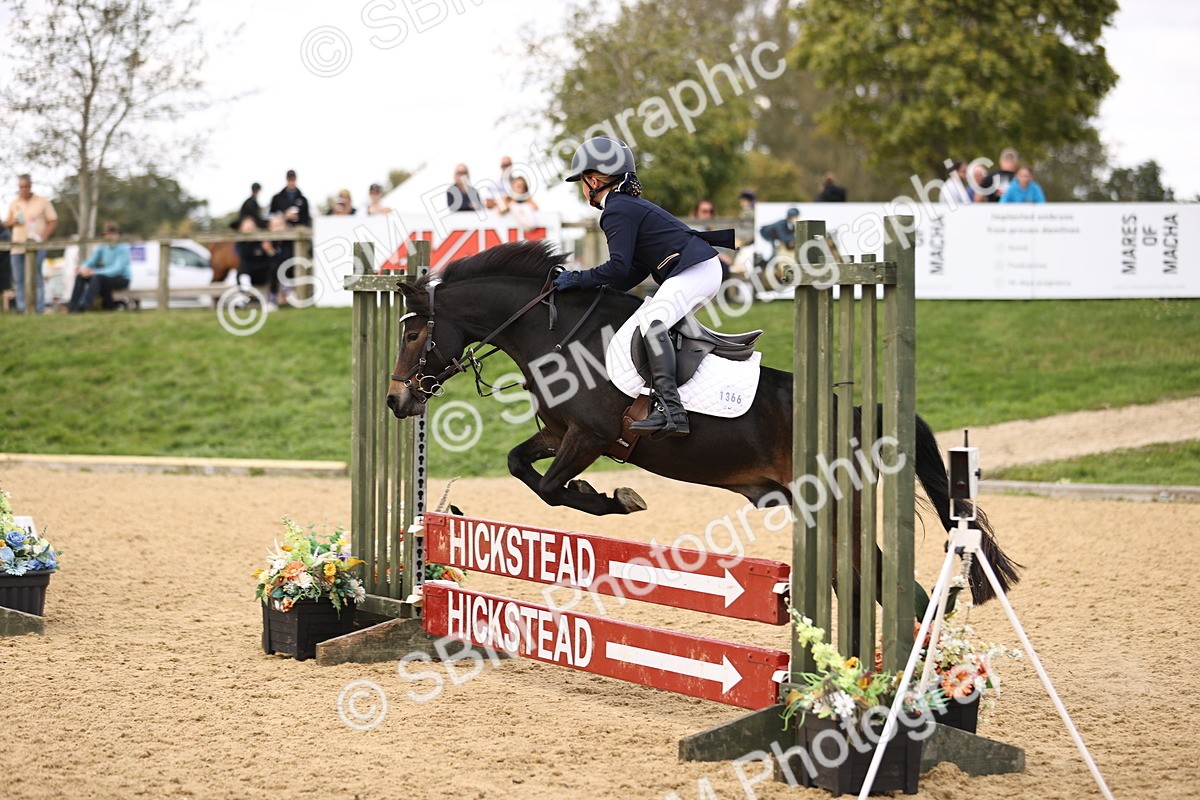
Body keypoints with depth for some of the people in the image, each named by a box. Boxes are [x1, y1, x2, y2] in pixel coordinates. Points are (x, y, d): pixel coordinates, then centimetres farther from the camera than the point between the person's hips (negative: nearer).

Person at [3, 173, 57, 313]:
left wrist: (43, 237, -13)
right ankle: (21, 309, 7)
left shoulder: (42, 202, 2)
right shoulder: (13, 204, 13)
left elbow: (53, 221, 0)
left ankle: (39, 309, -6)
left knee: (37, 278, -6)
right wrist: (13, 221, -5)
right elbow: (6, 223, 19)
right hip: (17, 246, 4)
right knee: (18, 280, 3)